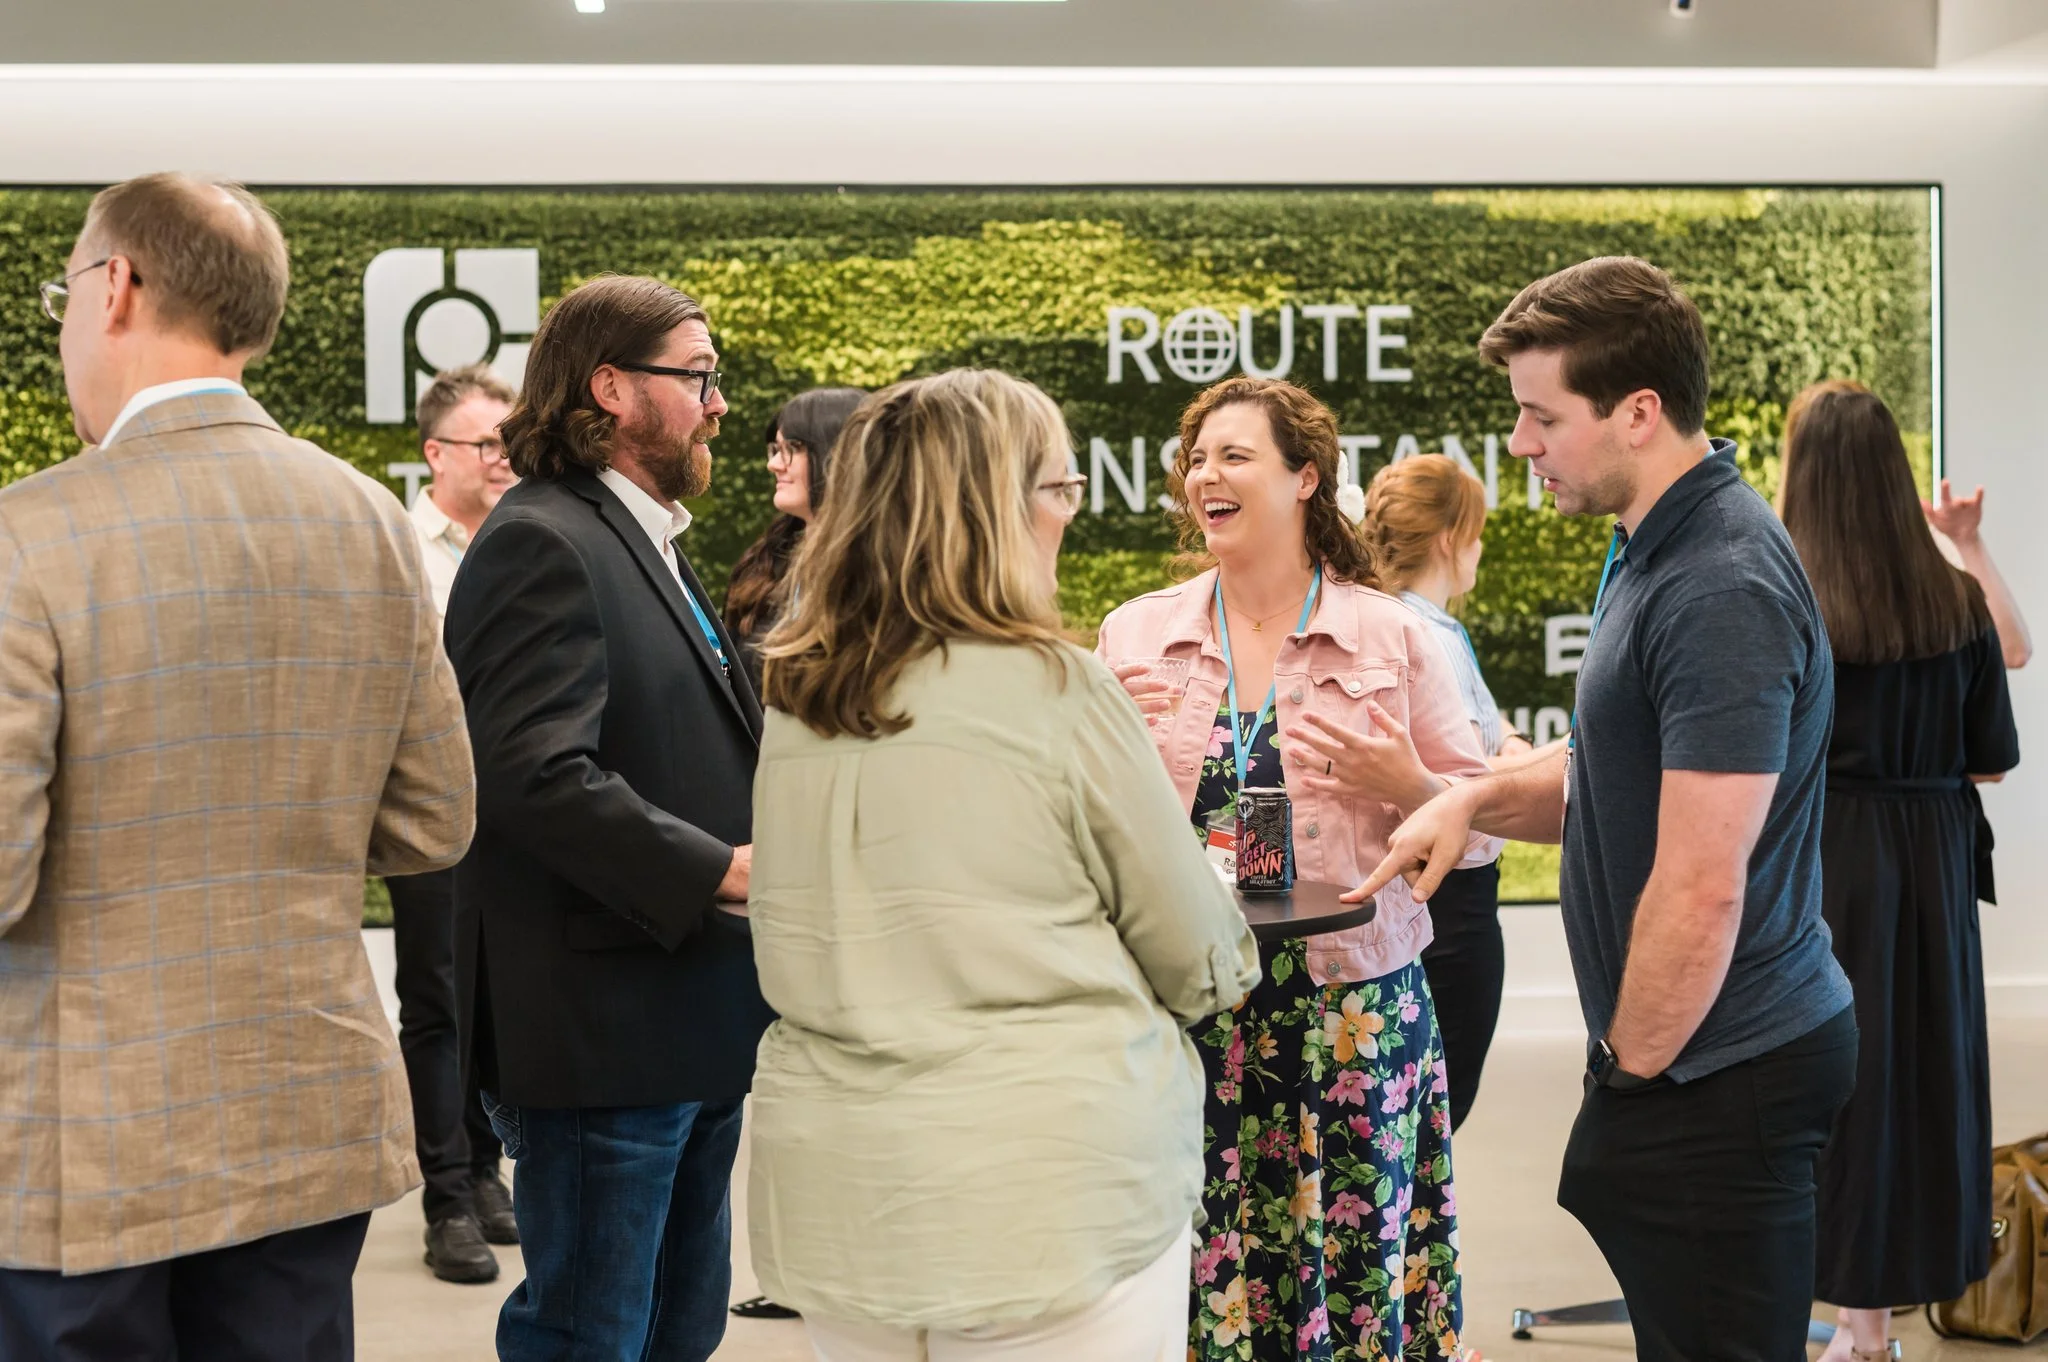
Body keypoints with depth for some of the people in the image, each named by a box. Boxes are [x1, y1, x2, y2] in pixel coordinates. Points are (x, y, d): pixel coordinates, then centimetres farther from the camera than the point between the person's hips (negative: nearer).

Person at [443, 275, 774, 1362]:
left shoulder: (647, 543, 18)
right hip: (601, 1031, -10)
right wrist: (719, 870, -21)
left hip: (695, 1026, 10)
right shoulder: (542, 546, -14)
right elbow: (538, 775, -25)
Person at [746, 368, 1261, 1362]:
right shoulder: (1054, 692, -13)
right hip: (1051, 1200, -6)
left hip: (830, 1195, 6)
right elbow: (1198, 959, -3)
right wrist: (1231, 962, 19)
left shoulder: (795, 704, 3)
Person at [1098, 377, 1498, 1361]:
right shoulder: (1134, 636, 8)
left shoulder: (1391, 636, 3)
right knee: (1191, 1273, 1)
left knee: (1353, 1273, 1)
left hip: (1351, 1014, -1)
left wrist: (1406, 786, -13)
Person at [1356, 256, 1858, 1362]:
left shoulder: (1722, 592, -23)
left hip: (1716, 1076, -10)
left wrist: (1629, 1069, -13)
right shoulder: (1655, 548, 11)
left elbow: (1700, 888, -25)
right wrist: (1480, 798, 4)